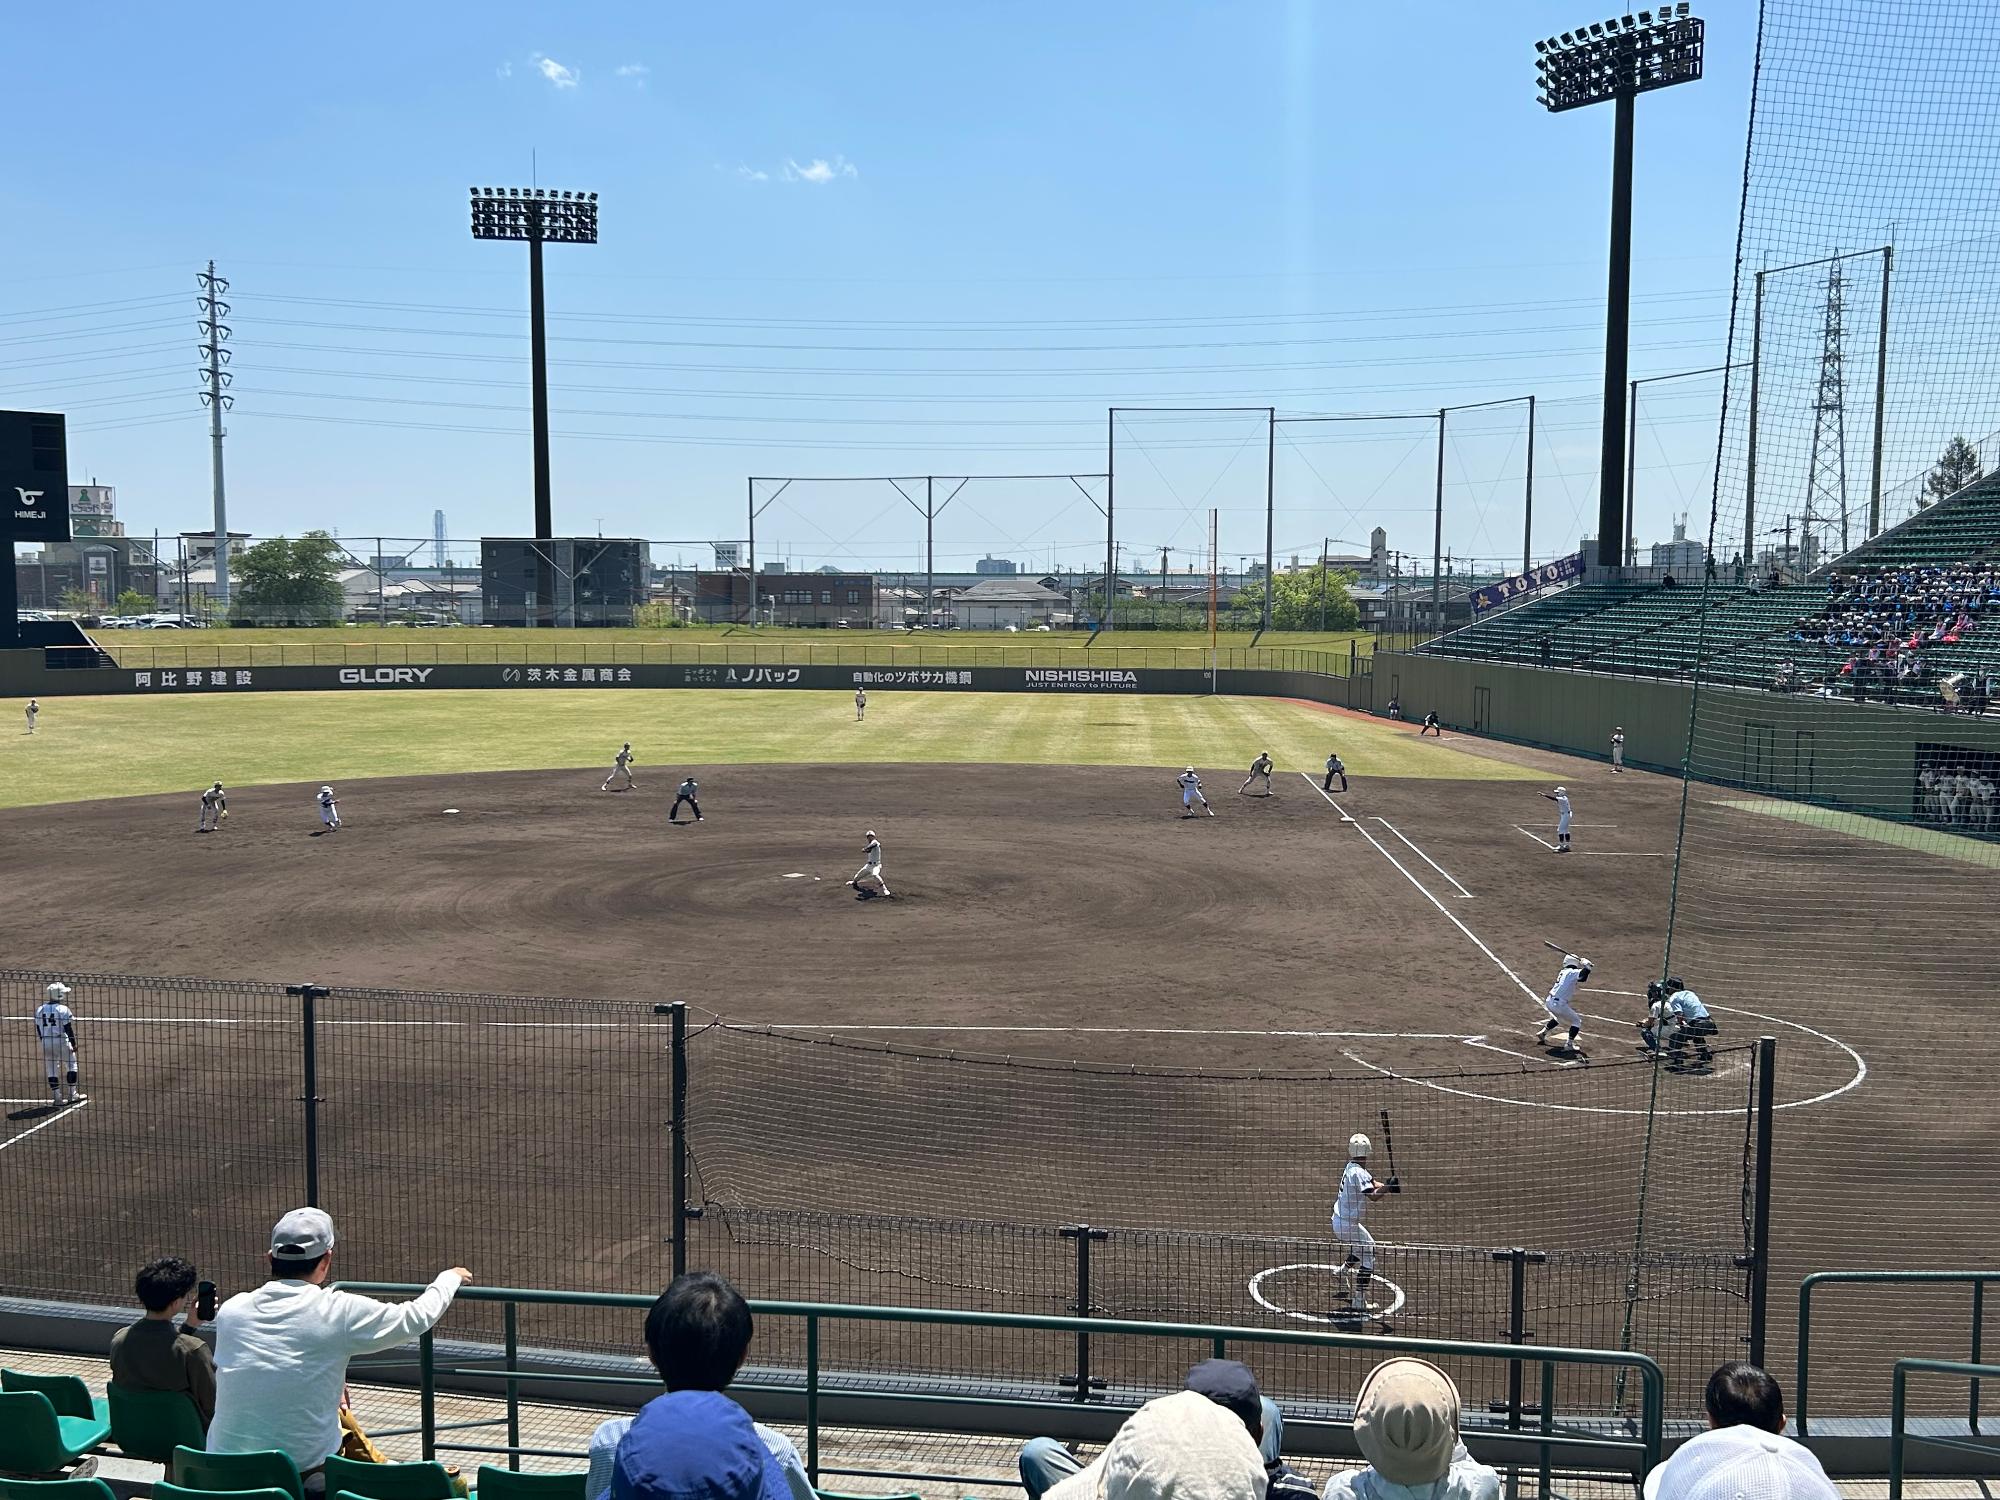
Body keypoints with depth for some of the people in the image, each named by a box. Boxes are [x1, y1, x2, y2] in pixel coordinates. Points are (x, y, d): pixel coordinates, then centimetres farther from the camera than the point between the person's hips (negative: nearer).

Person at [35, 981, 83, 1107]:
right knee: (71, 1065, 9)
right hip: (61, 1041, -5)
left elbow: (38, 1030, 10)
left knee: (51, 1069, 11)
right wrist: (74, 1044, -2)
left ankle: (57, 1097, 11)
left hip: (46, 1042, 5)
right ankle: (72, 1094, 8)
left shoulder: (40, 1010, 4)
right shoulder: (63, 1010, -12)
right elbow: (69, 1029, -11)